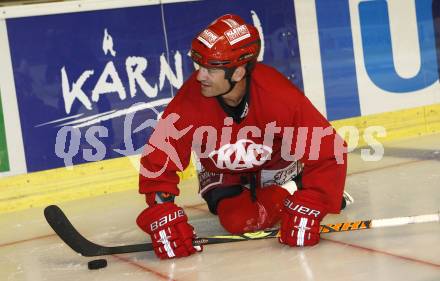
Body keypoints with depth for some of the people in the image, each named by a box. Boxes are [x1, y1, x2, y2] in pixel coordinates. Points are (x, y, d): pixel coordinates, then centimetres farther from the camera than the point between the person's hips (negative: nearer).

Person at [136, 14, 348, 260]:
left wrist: (308, 208, -41)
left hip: (276, 163, 1)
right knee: (238, 220, -20)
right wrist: (162, 216, -38)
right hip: (222, 172, 0)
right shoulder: (190, 101, -32)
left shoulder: (282, 98, -37)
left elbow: (328, 151, -35)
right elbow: (158, 159, -27)